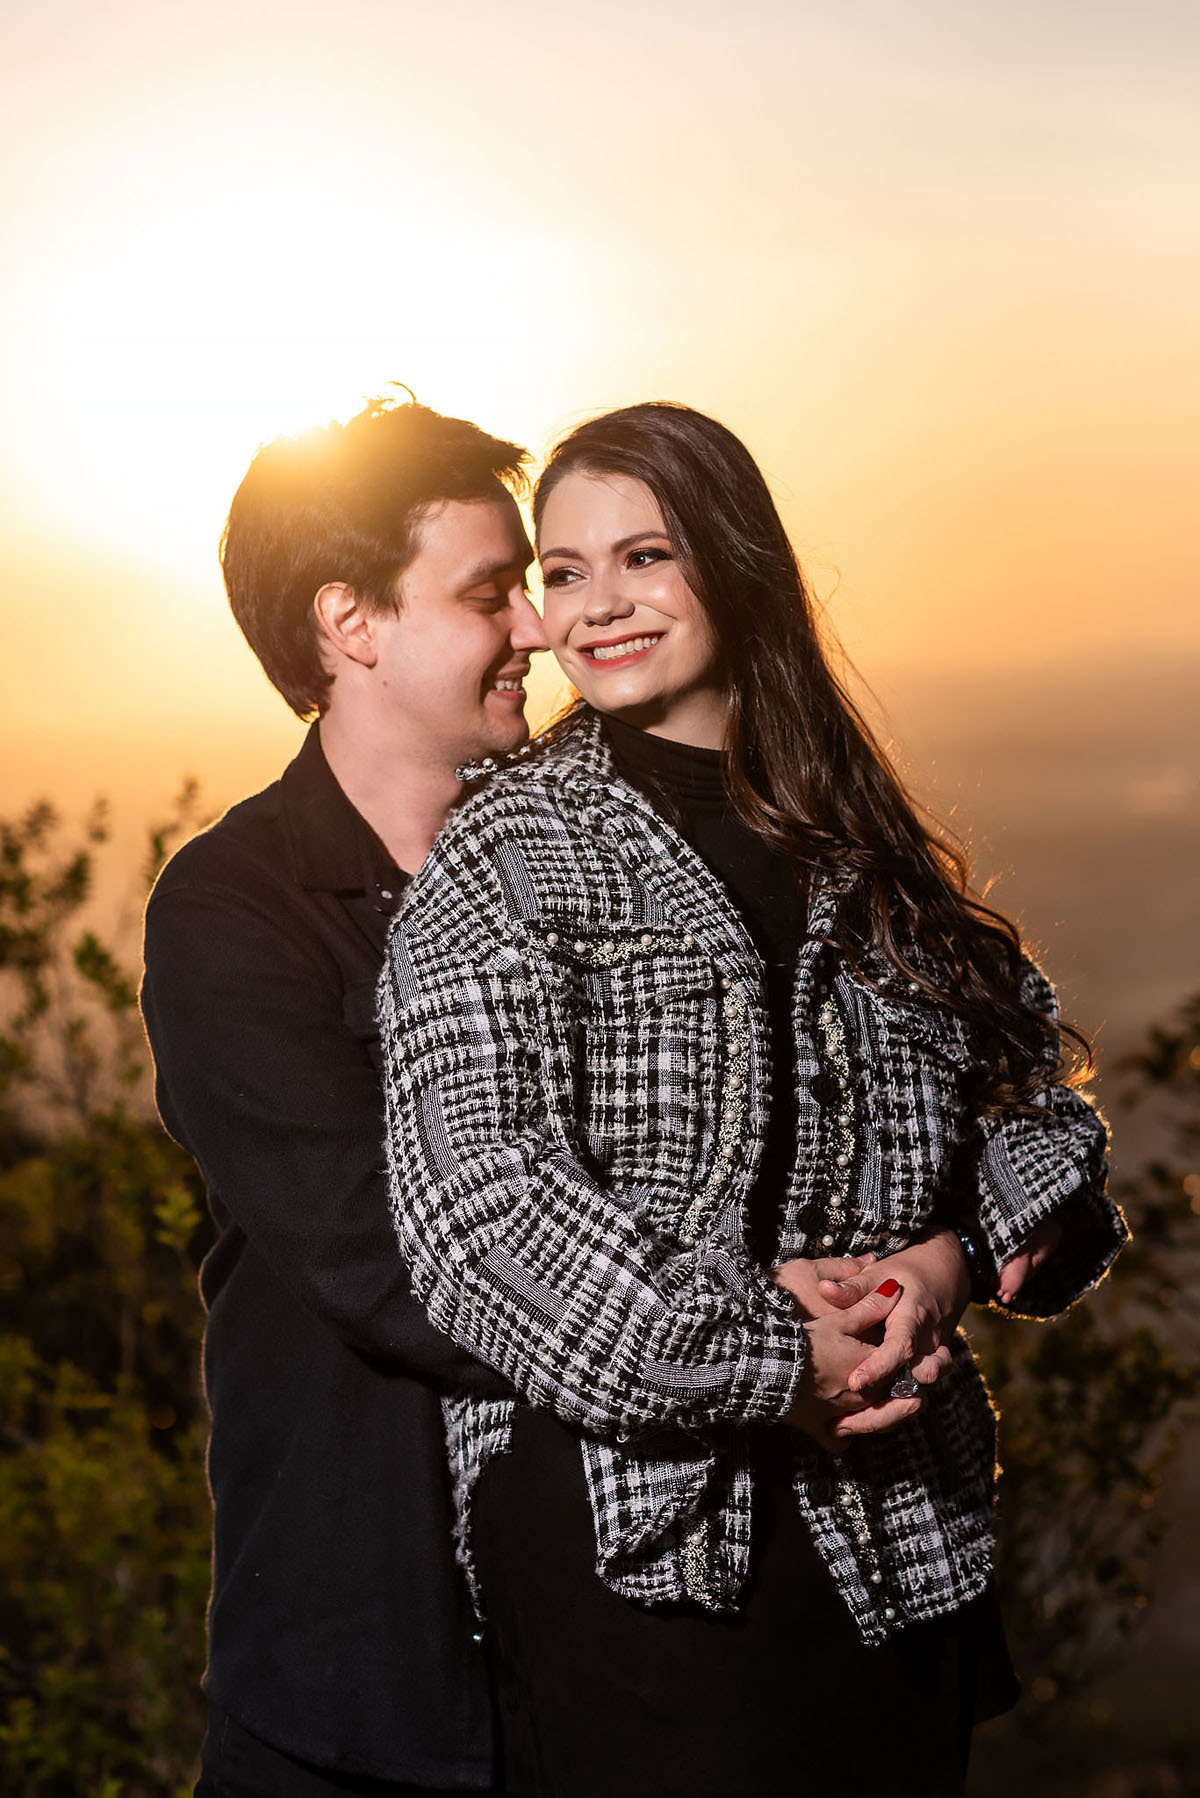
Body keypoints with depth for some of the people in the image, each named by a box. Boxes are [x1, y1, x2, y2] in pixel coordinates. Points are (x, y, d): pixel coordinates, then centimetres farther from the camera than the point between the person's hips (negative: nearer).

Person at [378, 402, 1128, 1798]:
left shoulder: (859, 845, 13)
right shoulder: (508, 848, -3)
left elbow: (1028, 1084, 16)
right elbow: (472, 1182, -14)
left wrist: (954, 1252, -5)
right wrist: (764, 1359, -16)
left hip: (889, 1520, 5)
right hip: (629, 1517, -5)